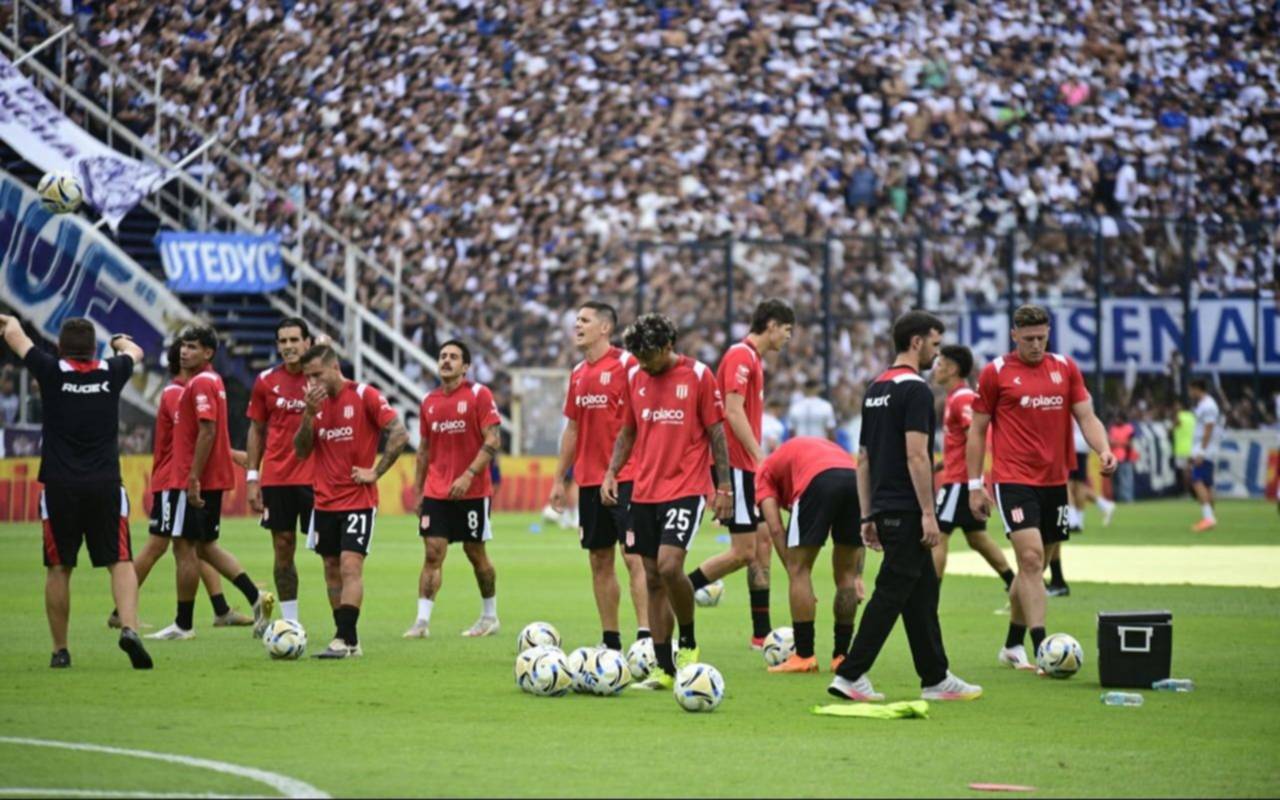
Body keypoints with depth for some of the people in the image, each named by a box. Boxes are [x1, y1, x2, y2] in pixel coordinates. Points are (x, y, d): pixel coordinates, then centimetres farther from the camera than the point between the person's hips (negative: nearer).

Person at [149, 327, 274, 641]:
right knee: (206, 546, 16)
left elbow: (207, 431, -23)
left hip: (196, 481, -10)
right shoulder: (211, 381, 16)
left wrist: (193, 478, -24)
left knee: (184, 547, -2)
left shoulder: (201, 383, -15)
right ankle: (256, 597, 7)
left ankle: (183, 625, 4)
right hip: (214, 479, 10)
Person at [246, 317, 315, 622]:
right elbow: (256, 430, 11)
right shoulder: (266, 381, 6)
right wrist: (252, 477, 5)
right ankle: (290, 623, 12)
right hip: (276, 479, 2)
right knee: (282, 549, 5)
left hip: (314, 478, -2)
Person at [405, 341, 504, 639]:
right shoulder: (429, 401, 9)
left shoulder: (479, 394, -6)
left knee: (476, 553, 6)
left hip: (472, 491, -4)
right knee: (432, 553, -5)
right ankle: (422, 621, -10)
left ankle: (490, 616, 21)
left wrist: (468, 475, -21)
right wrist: (417, 491, 10)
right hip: (436, 492, 4)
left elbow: (493, 440, -12)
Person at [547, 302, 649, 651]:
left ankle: (645, 636, -13)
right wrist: (560, 480, 19)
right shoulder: (579, 373, 14)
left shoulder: (626, 364, -7)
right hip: (588, 480, 7)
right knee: (599, 560, 9)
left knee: (633, 556, -11)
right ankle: (610, 641, 14)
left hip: (624, 477, -7)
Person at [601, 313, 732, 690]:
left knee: (669, 566, -21)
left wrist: (724, 487, -5)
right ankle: (664, 669, 10)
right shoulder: (634, 377, 9)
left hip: (686, 489, -5)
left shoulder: (698, 376, -5)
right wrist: (611, 473, 6)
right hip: (644, 492, 5)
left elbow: (716, 432, -3)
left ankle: (689, 643, 2)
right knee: (653, 580, 5)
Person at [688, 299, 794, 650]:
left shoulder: (753, 359, 17)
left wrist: (760, 459, 16)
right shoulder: (741, 357, -13)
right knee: (744, 551, -9)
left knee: (763, 542, 9)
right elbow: (733, 412, -20)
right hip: (737, 464, -10)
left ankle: (762, 633, 10)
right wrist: (760, 457, -22)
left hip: (749, 466, 10)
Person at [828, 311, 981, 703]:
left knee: (923, 592, 14)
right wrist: (928, 513, -19)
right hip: (906, 511, -9)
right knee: (891, 594, -6)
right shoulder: (915, 389, -13)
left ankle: (936, 678, 17)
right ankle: (849, 676, -7)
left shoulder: (875, 389, 15)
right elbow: (916, 454, -20)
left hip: (886, 509, 9)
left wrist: (867, 515, 18)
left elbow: (864, 457, 16)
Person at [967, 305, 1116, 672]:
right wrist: (975, 485, -2)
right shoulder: (996, 372, -2)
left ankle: (1013, 645, 26)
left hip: (1054, 481, 5)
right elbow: (977, 430, 2)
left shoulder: (1065, 368, 8)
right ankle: (1041, 648, -21)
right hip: (1014, 480, -5)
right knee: (1031, 558, -17)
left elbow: (1086, 416, 6)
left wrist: (1103, 449, -14)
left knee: (1033, 567, 11)